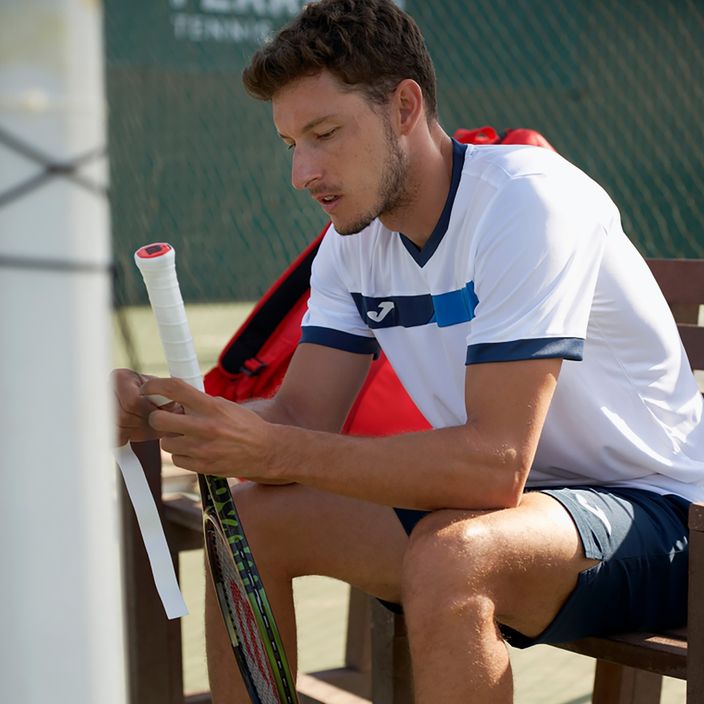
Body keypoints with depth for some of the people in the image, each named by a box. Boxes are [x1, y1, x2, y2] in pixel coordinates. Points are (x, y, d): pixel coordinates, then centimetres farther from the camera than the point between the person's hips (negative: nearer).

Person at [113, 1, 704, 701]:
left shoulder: (528, 200, -23)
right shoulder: (354, 240, 2)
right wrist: (159, 413, -21)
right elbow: (302, 419, -3)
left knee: (451, 552, -36)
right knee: (248, 520, -3)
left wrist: (273, 452, -34)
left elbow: (496, 464, -31)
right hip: (508, 499, 8)